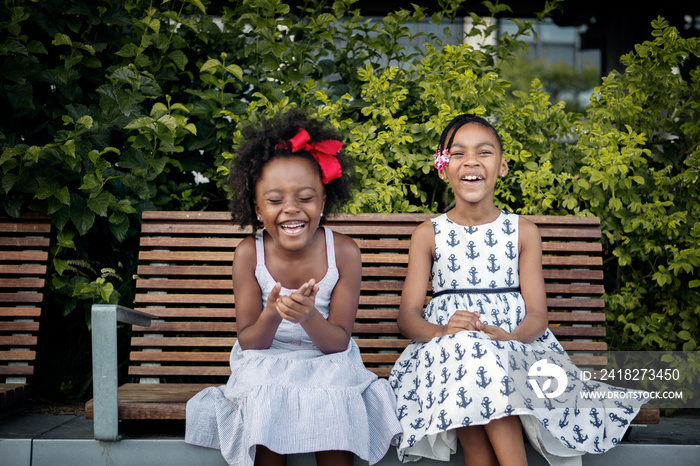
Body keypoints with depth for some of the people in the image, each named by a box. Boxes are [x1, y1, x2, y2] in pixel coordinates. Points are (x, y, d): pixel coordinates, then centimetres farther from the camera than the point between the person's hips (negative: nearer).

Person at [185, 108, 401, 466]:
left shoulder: (343, 252, -13)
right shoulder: (249, 254, -11)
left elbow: (338, 342, -11)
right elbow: (249, 342, -8)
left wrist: (309, 316, -33)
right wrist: (272, 315, -30)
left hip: (327, 360, 0)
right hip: (266, 362, 0)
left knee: (334, 403, -28)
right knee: (267, 402, -28)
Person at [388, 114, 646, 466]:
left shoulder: (523, 231, 11)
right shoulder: (428, 235, 10)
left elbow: (537, 314, 3)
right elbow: (408, 315, 2)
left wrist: (509, 336, -21)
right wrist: (442, 331, -22)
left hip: (515, 345, 0)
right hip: (446, 349, 1)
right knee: (464, 349, -35)